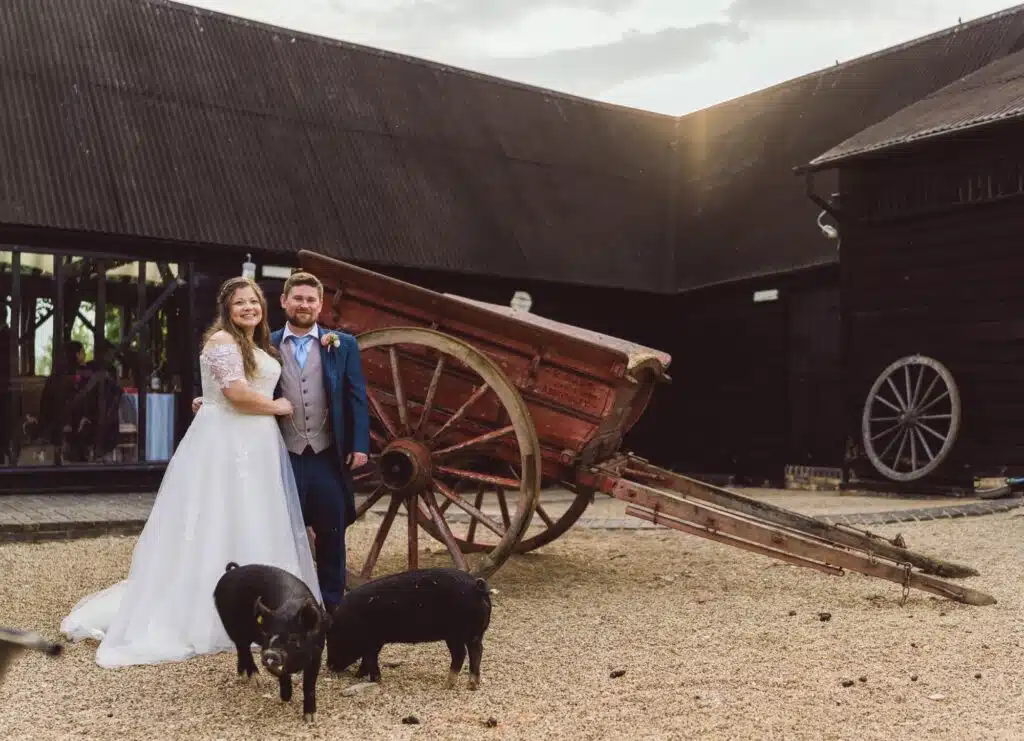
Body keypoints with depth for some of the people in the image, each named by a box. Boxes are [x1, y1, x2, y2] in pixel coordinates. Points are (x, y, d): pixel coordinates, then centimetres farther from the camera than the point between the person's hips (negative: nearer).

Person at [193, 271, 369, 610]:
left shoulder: (343, 345, 4)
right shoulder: (266, 346, 4)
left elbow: (356, 399, 2)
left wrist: (359, 445, -4)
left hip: (329, 455, 0)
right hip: (285, 455, 0)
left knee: (331, 532, 9)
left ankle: (331, 602, 23)